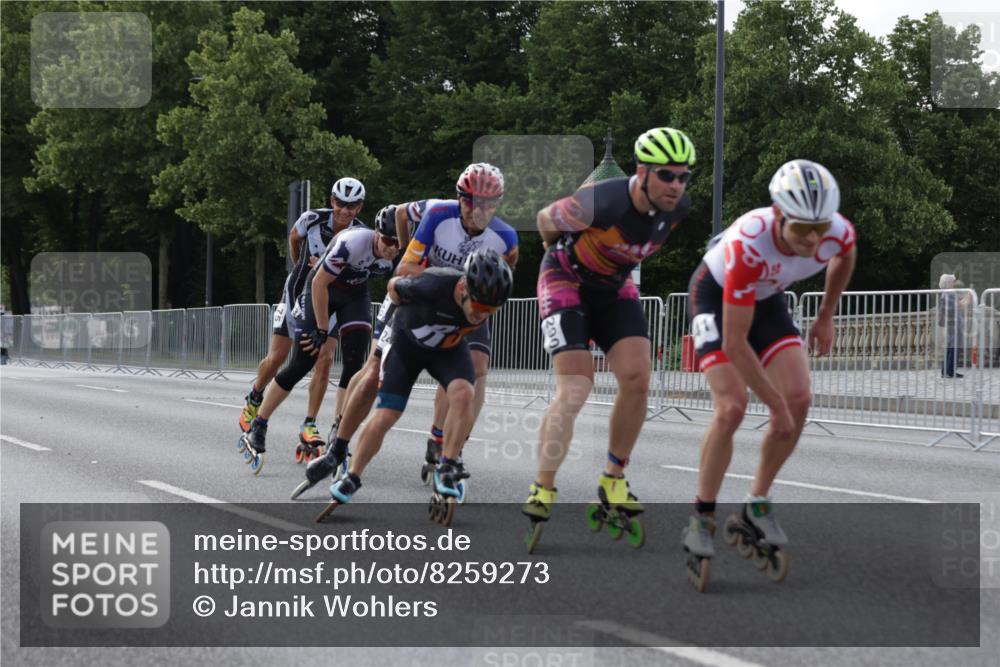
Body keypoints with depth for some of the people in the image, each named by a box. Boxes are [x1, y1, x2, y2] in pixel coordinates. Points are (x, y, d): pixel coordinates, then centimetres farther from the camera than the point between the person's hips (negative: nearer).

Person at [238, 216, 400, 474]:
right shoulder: (354, 243, -35)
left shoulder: (396, 258, -16)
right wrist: (323, 333, -21)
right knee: (301, 364, -9)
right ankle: (257, 429, 3)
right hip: (321, 291, -5)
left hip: (356, 295, 5)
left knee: (354, 364, -11)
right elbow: (319, 284, -26)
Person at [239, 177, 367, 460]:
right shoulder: (313, 219, -18)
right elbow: (294, 237, 5)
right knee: (277, 358, 1)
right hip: (299, 291, 0)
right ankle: (254, 400, 29)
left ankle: (309, 426, -6)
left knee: (324, 360, -14)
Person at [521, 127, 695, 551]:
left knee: (637, 379, -10)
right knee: (574, 389, -17)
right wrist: (560, 252, 6)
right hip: (566, 282, -6)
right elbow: (546, 220, -13)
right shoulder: (602, 203, -34)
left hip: (614, 288, 6)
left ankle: (612, 485, 4)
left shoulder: (678, 210, -14)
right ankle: (541, 493, -10)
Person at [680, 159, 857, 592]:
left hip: (766, 297, 5)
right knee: (732, 408, -20)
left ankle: (755, 510, 4)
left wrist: (826, 317, 10)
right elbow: (734, 343, -35)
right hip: (716, 294, -5)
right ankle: (701, 521, -5)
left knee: (799, 399, -12)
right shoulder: (748, 245, -42)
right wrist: (776, 405, -30)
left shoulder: (839, 233, -28)